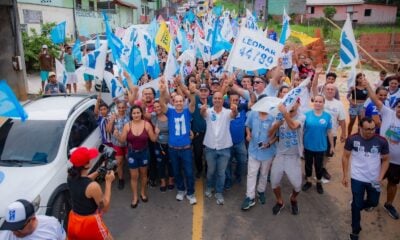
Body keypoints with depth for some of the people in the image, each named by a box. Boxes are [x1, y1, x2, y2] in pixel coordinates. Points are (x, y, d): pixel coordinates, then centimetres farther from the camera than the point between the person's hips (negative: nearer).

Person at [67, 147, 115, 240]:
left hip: (74, 221, 6)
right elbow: (105, 207, -15)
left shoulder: (71, 177, -10)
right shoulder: (93, 186, -31)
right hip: (90, 224, -6)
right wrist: (108, 182, -15)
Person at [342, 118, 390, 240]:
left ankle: (365, 204, 55)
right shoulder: (352, 139, -14)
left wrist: (380, 177, -11)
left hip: (374, 179, 2)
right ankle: (355, 230, 27)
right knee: (357, 205, 7)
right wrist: (345, 176, -4)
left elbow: (385, 160, -1)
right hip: (357, 179, -1)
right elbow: (345, 157, -3)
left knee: (373, 202, 19)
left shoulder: (382, 141, -13)